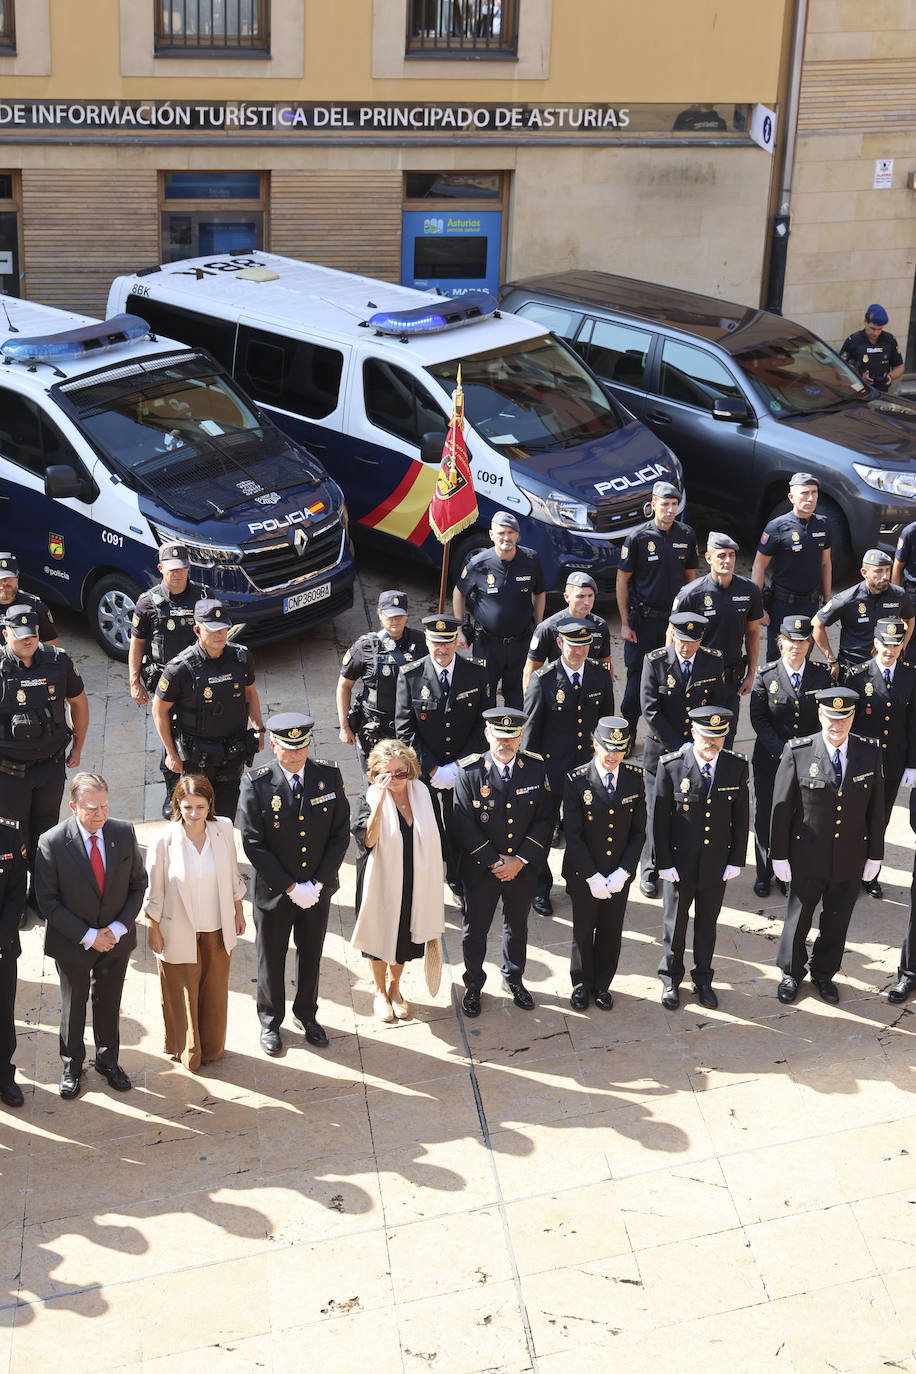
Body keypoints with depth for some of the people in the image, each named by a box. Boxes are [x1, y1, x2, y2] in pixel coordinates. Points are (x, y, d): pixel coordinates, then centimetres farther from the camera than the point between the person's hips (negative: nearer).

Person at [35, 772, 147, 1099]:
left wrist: (119, 927, -14)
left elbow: (138, 884, -2)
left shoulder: (124, 833, -12)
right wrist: (87, 936, -19)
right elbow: (47, 901, -16)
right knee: (73, 1006, 16)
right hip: (73, 944, -2)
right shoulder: (52, 843, -22)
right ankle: (71, 1066, 38)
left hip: (116, 938, 2)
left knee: (109, 1002, 20)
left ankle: (107, 1060, 42)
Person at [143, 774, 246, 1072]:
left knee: (214, 991, 21)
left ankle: (212, 1048, 44)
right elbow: (154, 891, -10)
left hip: (218, 930, 3)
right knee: (182, 994, 15)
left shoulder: (223, 829, -11)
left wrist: (238, 912, 12)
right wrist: (154, 931, -4)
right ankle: (186, 1051, 40)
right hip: (179, 933, -3)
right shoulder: (163, 840, -21)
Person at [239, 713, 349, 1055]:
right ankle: (270, 1020, 41)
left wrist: (318, 883, -12)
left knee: (311, 954, 22)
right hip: (274, 892, -2)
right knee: (271, 959, 17)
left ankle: (306, 1014, 45)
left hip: (318, 890, 2)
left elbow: (340, 834, -6)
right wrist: (291, 887, -18)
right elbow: (254, 845, -16)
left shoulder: (329, 776, -12)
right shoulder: (256, 783, -20)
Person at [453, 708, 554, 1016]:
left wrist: (520, 861, -14)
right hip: (481, 869, -2)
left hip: (523, 869, 2)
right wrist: (494, 861, -17)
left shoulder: (536, 769, -8)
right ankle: (473, 985, 36)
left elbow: (545, 820, -6)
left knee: (517, 927, 21)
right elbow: (464, 826, -16)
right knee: (475, 929, 14)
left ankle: (514, 978, 44)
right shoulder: (470, 772, -16)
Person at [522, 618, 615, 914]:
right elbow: (530, 729, -8)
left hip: (589, 766, 3)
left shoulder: (601, 676, -3)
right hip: (551, 768, -3)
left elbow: (606, 721, 8)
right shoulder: (543, 679, -15)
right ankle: (540, 887, 30)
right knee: (543, 829, 11)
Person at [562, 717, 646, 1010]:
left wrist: (623, 873, -12)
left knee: (611, 932, 16)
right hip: (583, 874, -2)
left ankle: (602, 985, 37)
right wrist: (593, 876, -18)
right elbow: (573, 835, -15)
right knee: (583, 931, 15)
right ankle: (581, 984, 36)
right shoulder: (576, 780, -16)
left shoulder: (635, 778, -7)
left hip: (620, 875, 2)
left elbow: (639, 832, -3)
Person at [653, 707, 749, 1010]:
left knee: (707, 923, 19)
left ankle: (703, 978, 38)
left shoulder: (737, 766, -10)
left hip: (718, 864, 2)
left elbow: (741, 818, -1)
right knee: (675, 923, 16)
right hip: (680, 863, -2)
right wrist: (664, 862, -10)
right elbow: (660, 820, -10)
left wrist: (736, 860, -2)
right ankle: (670, 979, 36)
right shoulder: (671, 766, -17)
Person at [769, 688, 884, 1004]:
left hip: (851, 858, 2)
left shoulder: (870, 753, -7)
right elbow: (781, 808, -9)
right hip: (807, 858, -2)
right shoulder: (797, 752, -15)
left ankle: (824, 972, 41)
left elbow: (876, 808, 1)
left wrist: (874, 856, 3)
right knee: (798, 918, 15)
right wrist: (779, 856, -7)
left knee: (837, 921, 18)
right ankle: (791, 973, 37)